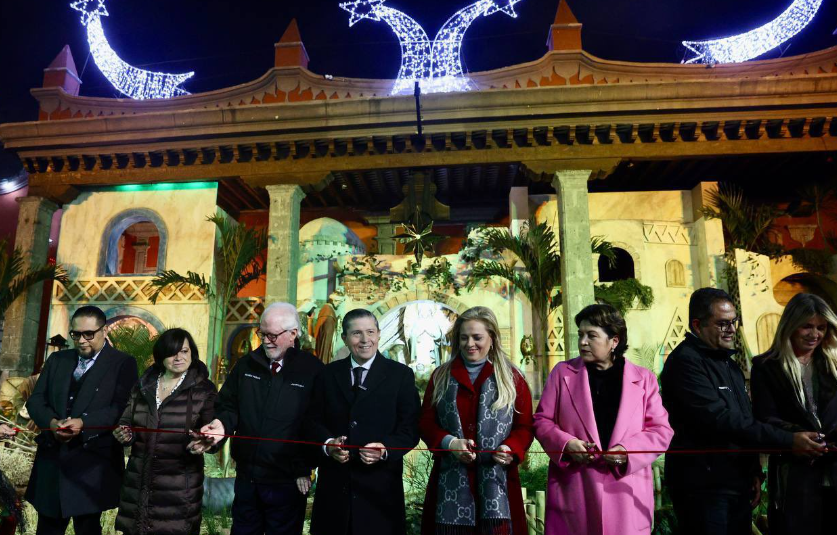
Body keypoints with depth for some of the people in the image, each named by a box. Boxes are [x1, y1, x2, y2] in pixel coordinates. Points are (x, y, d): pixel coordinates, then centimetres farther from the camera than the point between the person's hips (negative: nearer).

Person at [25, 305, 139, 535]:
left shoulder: (123, 363, -3)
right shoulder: (56, 359, 14)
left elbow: (122, 407, -12)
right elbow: (35, 400, 7)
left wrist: (83, 423, -24)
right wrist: (51, 422, -13)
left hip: (92, 462, -5)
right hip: (51, 458, 5)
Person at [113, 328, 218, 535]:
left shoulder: (204, 389, -3)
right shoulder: (142, 386, 9)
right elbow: (126, 423, 12)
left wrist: (203, 442, -25)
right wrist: (125, 434, -9)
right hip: (139, 482, 4)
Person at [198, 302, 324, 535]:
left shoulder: (313, 370, -11)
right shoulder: (246, 364, 4)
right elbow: (228, 405, 10)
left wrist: (305, 469, -6)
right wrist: (222, 424, -12)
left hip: (288, 482, -4)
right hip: (246, 475, 4)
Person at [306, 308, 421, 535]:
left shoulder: (401, 375, -1)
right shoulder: (328, 374, 8)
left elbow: (410, 428, -4)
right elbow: (314, 421, 8)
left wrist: (386, 449, -20)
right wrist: (328, 444, -11)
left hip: (380, 485, -2)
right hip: (334, 483, 2)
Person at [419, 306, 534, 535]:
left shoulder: (512, 378, 6)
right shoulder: (441, 377, 10)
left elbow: (525, 426, 5)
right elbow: (426, 422, 8)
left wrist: (511, 449, -15)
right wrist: (449, 443, -11)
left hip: (496, 482, -1)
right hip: (451, 482, 1)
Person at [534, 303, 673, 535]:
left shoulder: (643, 378, 5)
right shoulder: (562, 372, 4)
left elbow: (661, 429, 4)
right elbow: (542, 420, 6)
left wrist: (629, 451, -12)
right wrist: (566, 444, -12)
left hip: (626, 493, 1)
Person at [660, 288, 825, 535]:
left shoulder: (728, 363, 16)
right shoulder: (685, 361, -16)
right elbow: (720, 420, -23)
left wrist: (754, 472, 13)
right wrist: (788, 440, -21)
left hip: (739, 484, 9)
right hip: (704, 487, -9)